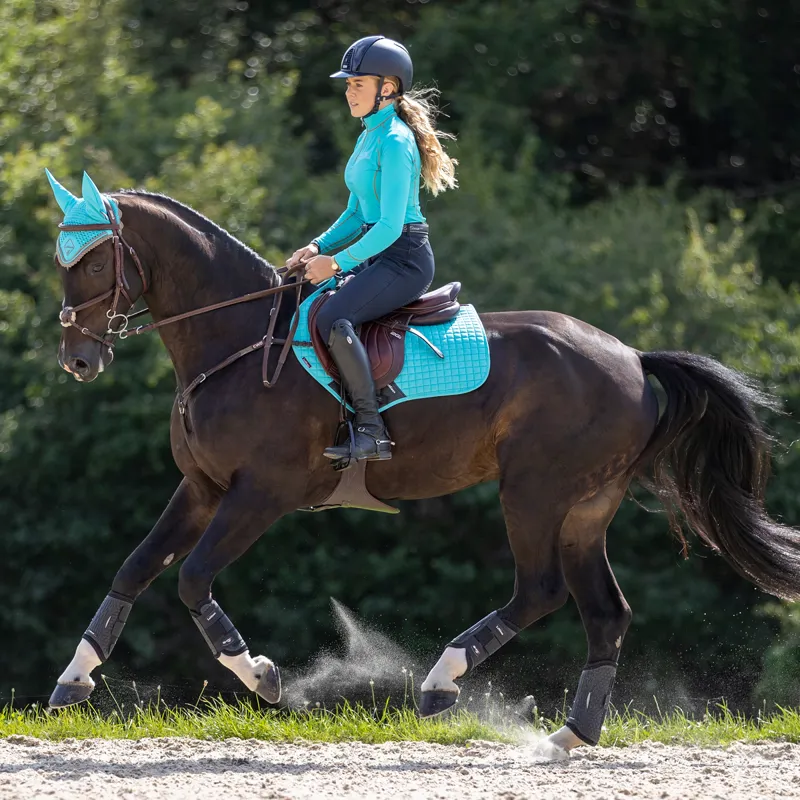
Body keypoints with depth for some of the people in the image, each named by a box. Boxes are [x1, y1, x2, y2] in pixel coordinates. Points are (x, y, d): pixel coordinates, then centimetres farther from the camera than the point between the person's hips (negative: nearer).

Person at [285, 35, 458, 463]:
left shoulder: (395, 142, -16)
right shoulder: (369, 136, 15)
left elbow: (390, 225, -21)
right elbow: (357, 213, 22)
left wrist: (337, 262, -17)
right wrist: (319, 246, 6)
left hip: (405, 258, -11)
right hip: (379, 257, 11)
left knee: (332, 319, -29)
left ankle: (371, 431, -28)